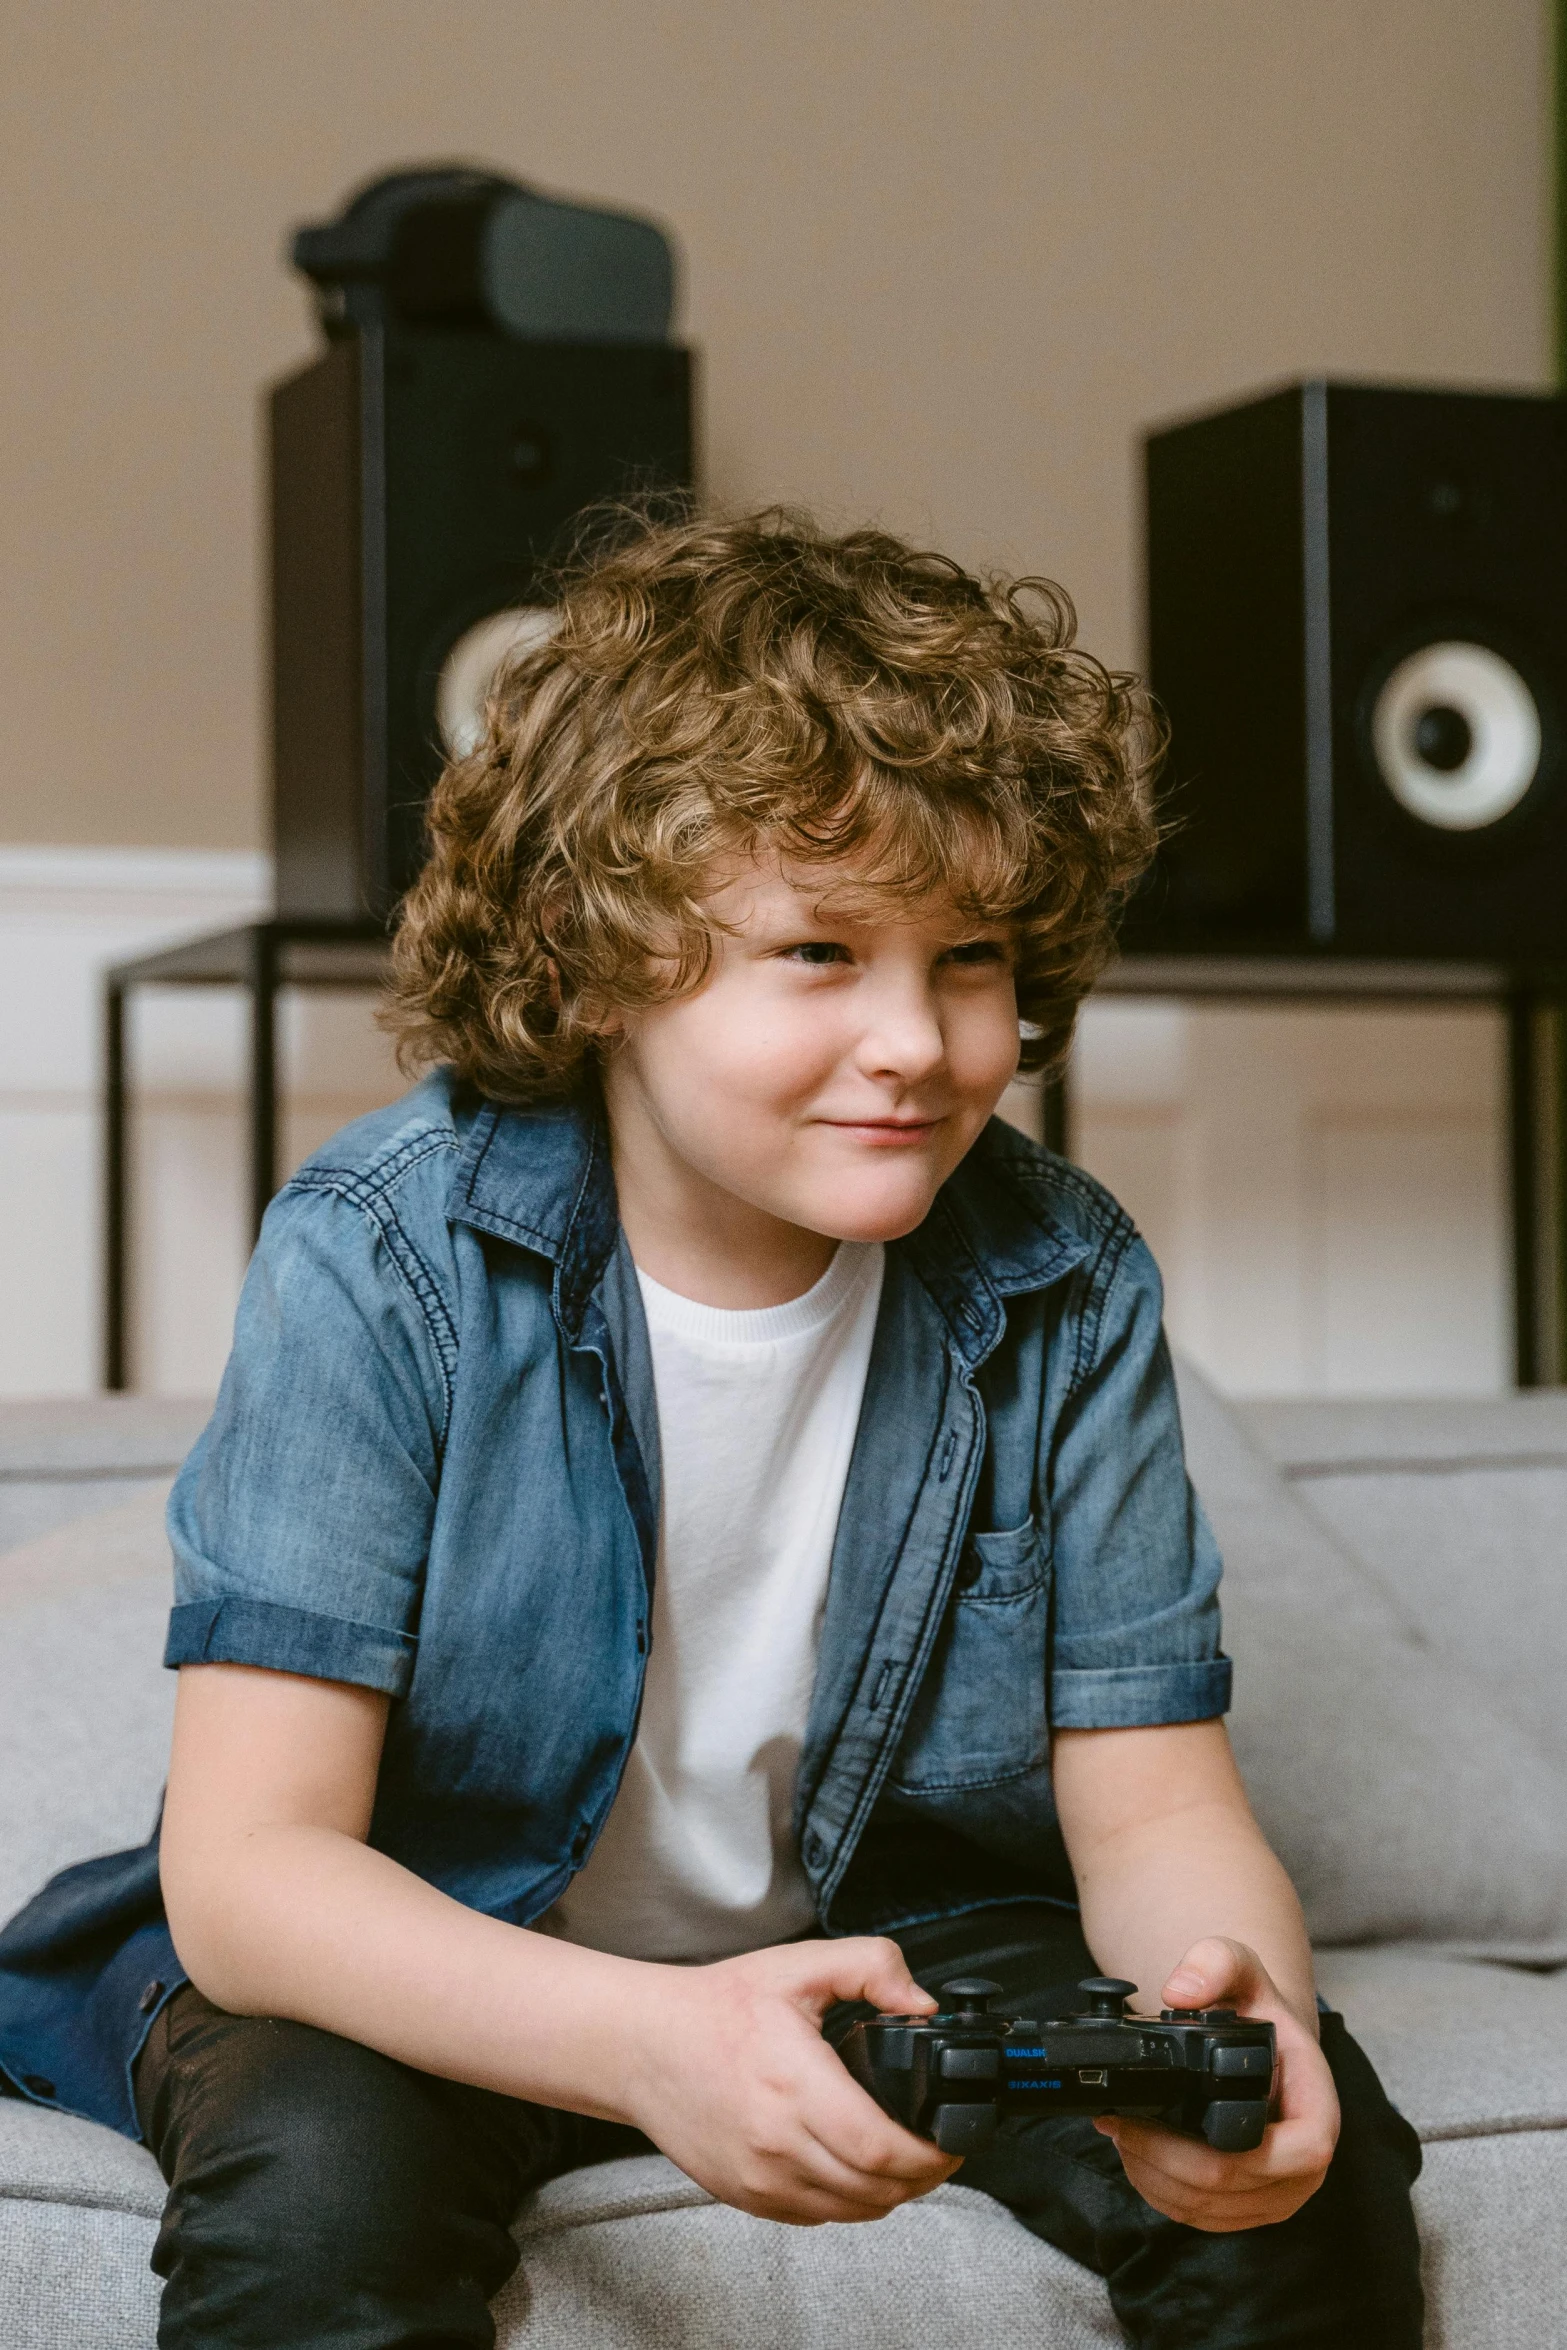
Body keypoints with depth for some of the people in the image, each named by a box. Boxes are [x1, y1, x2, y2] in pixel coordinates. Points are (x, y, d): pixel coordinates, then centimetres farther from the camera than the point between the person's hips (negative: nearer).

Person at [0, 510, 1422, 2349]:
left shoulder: (1062, 1288, -12)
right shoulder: (382, 1261, -22)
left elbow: (1153, 1805, -9)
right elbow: (242, 1864, -27)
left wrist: (1238, 2004, -36)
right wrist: (651, 2044, -47)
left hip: (890, 1921, 3)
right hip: (449, 1967, -2)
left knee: (1307, 2168, -20)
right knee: (313, 2188, -35)